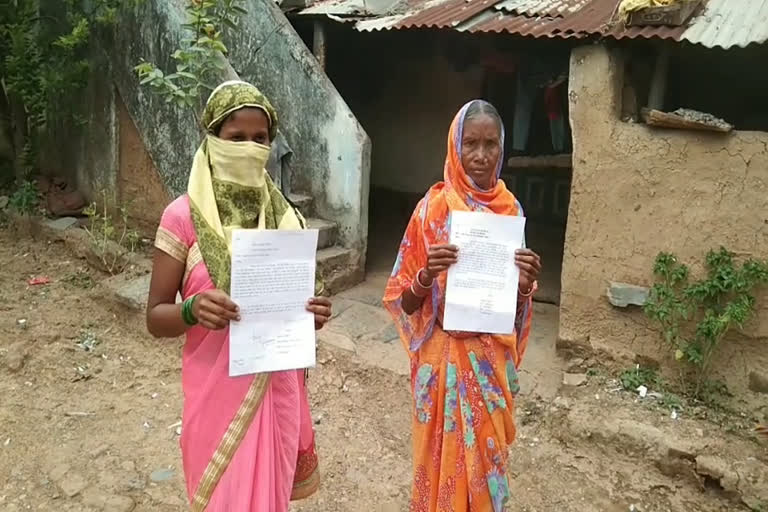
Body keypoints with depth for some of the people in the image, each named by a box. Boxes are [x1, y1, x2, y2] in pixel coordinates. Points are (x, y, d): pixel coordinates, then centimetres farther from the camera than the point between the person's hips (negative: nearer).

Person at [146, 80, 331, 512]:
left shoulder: (285, 215, 1)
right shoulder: (184, 216, -10)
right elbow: (155, 317, -6)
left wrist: (312, 314, -13)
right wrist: (192, 310, -27)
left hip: (278, 390, 3)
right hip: (218, 393, -3)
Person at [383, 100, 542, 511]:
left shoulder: (510, 208, 1)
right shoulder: (434, 207, -9)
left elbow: (517, 304, 7)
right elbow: (405, 300, -6)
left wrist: (525, 283, -14)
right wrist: (427, 275, -26)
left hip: (492, 356, 3)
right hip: (445, 354, -3)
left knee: (488, 450, 16)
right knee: (446, 453, 9)